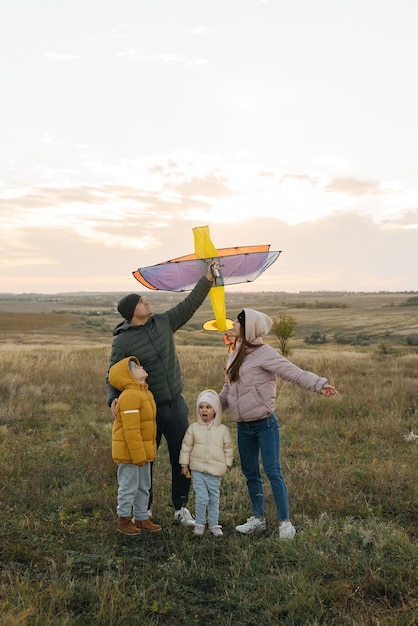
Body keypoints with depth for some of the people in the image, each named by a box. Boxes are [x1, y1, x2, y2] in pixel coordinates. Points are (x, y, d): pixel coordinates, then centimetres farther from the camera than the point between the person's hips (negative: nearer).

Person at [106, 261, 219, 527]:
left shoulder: (164, 322, 0)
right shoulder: (123, 341, -12)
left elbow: (190, 304, 1)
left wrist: (208, 278, -8)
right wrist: (113, 399, -26)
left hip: (176, 405, 4)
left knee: (182, 459, 7)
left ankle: (181, 508, 22)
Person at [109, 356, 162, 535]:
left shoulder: (145, 393, 11)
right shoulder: (130, 396, -22)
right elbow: (131, 430, -25)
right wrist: (137, 454, -23)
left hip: (143, 451, 10)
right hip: (129, 451, -10)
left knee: (143, 487, 17)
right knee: (129, 487, 3)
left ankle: (141, 518, 29)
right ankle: (124, 520, 17)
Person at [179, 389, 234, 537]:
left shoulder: (223, 430, 0)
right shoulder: (193, 428, -1)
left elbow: (228, 449, 8)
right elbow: (186, 447, 4)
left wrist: (226, 465, 5)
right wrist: (184, 464, 3)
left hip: (215, 471, 1)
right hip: (197, 470, -1)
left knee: (214, 498, 10)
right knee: (202, 498, -6)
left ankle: (213, 524, 23)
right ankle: (199, 523, 10)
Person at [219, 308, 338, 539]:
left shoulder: (263, 353, -14)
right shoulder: (235, 355, 11)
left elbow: (293, 372, -24)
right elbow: (228, 388, 21)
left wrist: (319, 384, -37)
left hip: (264, 423, -8)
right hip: (243, 426, 8)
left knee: (273, 472, -6)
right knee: (250, 473, 14)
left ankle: (285, 522, 5)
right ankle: (258, 518, 28)